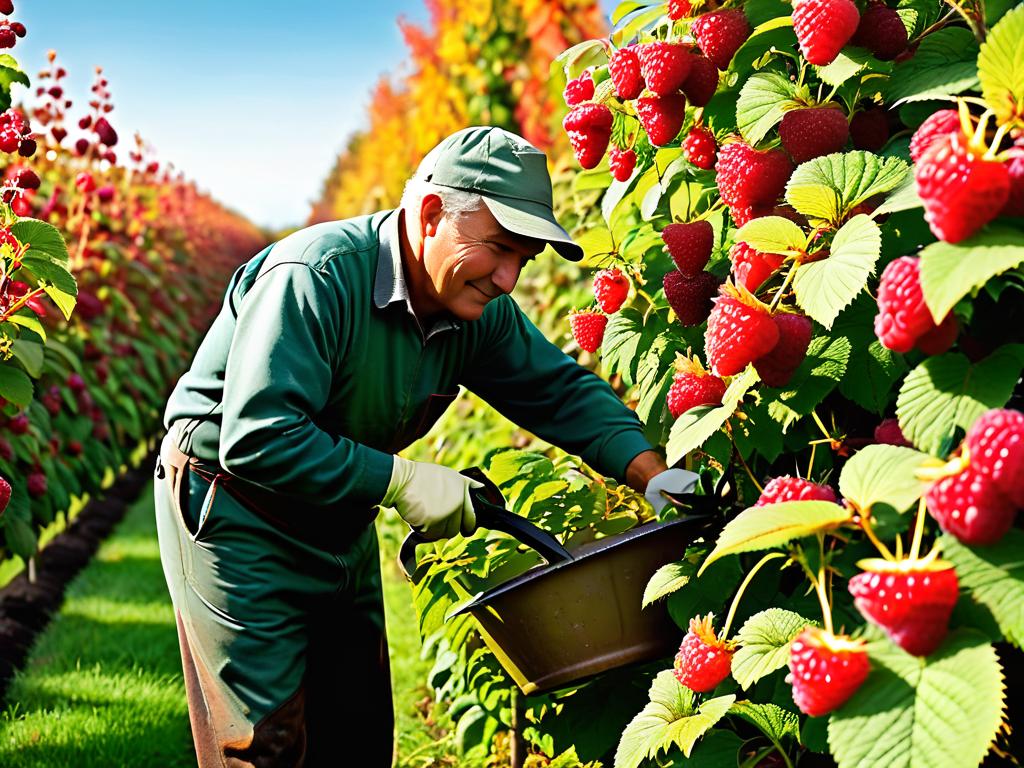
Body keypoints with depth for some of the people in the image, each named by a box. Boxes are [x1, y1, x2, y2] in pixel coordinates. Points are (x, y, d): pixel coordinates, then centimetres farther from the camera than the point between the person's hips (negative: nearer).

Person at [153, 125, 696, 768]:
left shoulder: (479, 312, -5)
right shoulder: (316, 278, -29)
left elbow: (560, 388, 3)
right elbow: (256, 439, -34)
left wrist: (652, 473, -13)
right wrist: (399, 480, -29)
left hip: (342, 526, 8)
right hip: (234, 515, -8)